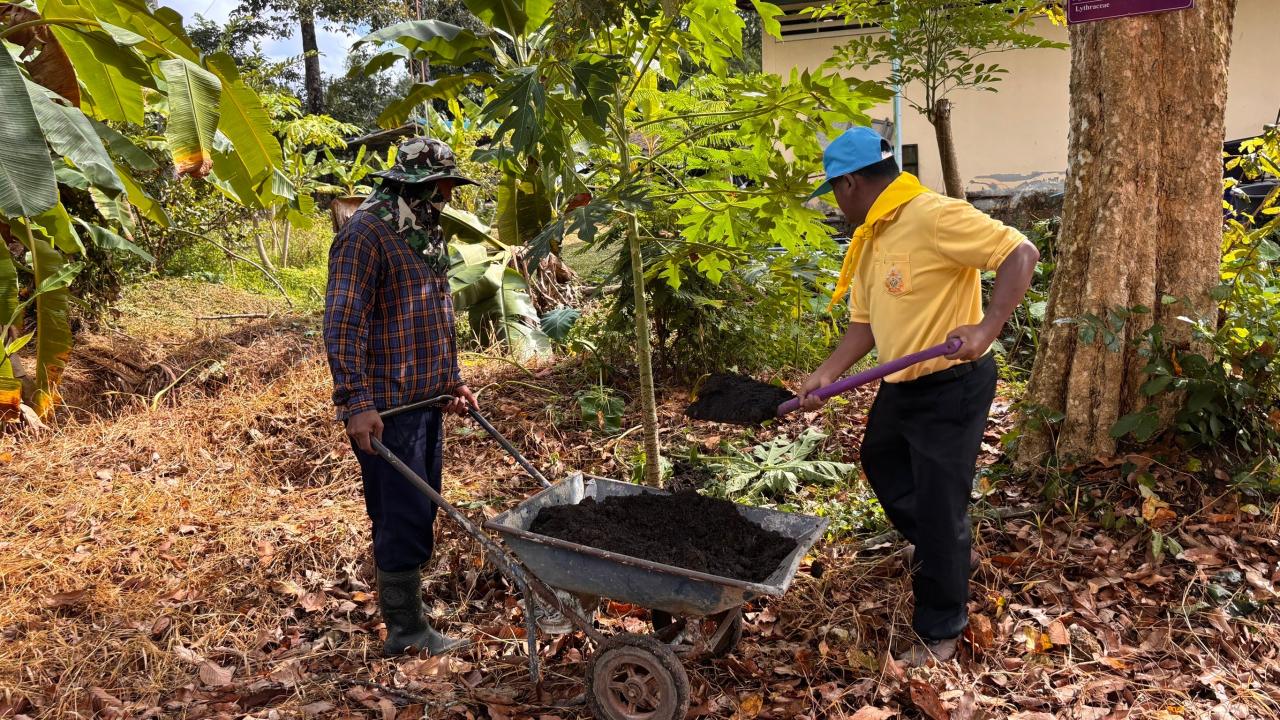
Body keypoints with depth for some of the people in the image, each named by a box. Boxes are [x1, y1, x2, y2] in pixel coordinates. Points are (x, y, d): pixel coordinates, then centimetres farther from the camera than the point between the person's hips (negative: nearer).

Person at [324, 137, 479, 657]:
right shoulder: (366, 233, -14)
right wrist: (357, 403, -24)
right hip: (386, 408, -9)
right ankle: (405, 630, 10)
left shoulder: (426, 233, 15)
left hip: (426, 400, 9)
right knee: (403, 516, -3)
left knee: (420, 512, 14)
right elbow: (342, 323, -20)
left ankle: (405, 616, 27)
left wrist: (453, 381, 20)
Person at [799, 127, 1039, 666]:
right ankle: (929, 545, 54)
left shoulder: (934, 217, -22)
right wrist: (826, 376, -1)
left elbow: (1021, 254, -25)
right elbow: (864, 322, 10)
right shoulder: (868, 239, 7)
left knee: (939, 511, -1)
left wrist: (986, 329, -34)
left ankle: (941, 631, 17)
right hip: (901, 385, 10)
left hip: (952, 386, -10)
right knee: (879, 460, 30)